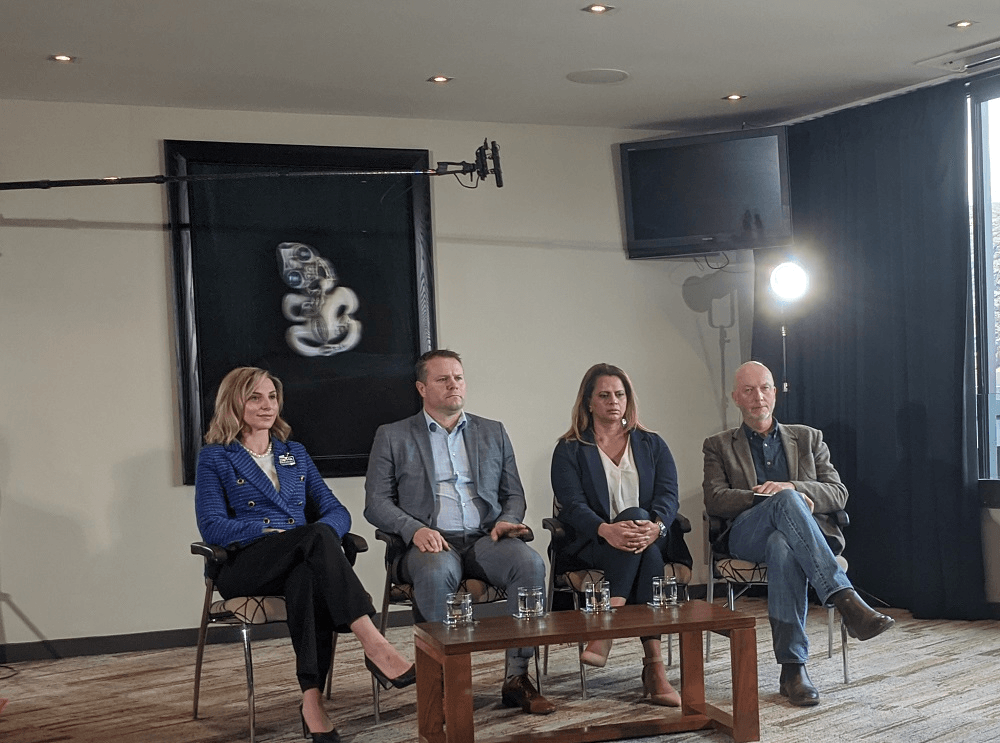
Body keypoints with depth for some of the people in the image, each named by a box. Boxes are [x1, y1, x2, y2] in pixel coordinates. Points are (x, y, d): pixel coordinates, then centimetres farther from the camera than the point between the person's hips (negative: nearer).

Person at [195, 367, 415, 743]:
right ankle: (375, 646, -46)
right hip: (244, 568, -3)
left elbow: (337, 512, 14)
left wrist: (318, 536, -11)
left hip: (300, 562, 3)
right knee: (317, 535, -35)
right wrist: (278, 533, -15)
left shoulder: (295, 454, 23)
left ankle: (312, 702, -47)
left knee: (306, 578, -39)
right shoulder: (215, 457, 10)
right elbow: (212, 528, -4)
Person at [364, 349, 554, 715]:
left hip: (485, 539, 3)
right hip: (430, 542, -2)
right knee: (437, 572, -38)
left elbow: (513, 494, 21)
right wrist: (415, 529, -14)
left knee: (530, 562, -30)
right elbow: (376, 503, 4)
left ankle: (517, 678, -24)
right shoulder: (392, 437, 11)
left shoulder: (493, 432, 20)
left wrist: (507, 521, -3)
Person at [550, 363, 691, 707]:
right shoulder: (569, 450, 10)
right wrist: (607, 530, -28)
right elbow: (573, 505, -6)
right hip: (594, 545, -2)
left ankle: (606, 630, -42)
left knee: (638, 517, -35)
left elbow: (668, 495, 1)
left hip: (654, 540, 2)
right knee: (635, 516, -35)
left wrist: (656, 526, -24)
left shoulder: (652, 445, 18)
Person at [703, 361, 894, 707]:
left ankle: (793, 668, -41)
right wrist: (769, 497, -13)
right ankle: (846, 600, -46)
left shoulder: (808, 438, 25)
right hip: (747, 534, -1)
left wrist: (792, 487, -9)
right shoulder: (719, 446, 21)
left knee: (782, 547, -40)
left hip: (802, 531, 1)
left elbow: (838, 495, 12)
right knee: (786, 502, -37)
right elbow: (714, 500, 2)